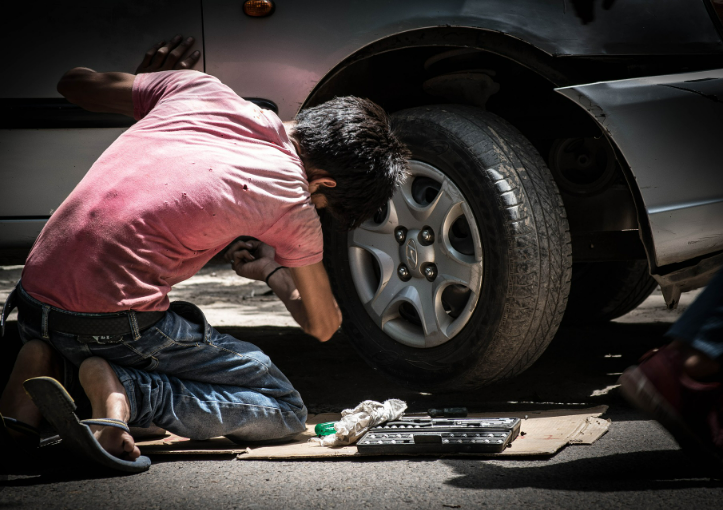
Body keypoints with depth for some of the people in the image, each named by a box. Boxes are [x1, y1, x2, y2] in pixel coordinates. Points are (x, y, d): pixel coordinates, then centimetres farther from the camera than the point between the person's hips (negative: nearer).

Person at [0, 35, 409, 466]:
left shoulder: (199, 89, 8)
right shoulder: (292, 202, -2)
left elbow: (75, 83, 23)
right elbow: (324, 325, 16)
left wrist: (148, 83, 42)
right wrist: (272, 271, 36)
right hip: (114, 322, -7)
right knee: (285, 410, 6)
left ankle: (50, 367, 6)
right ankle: (124, 391, -13)